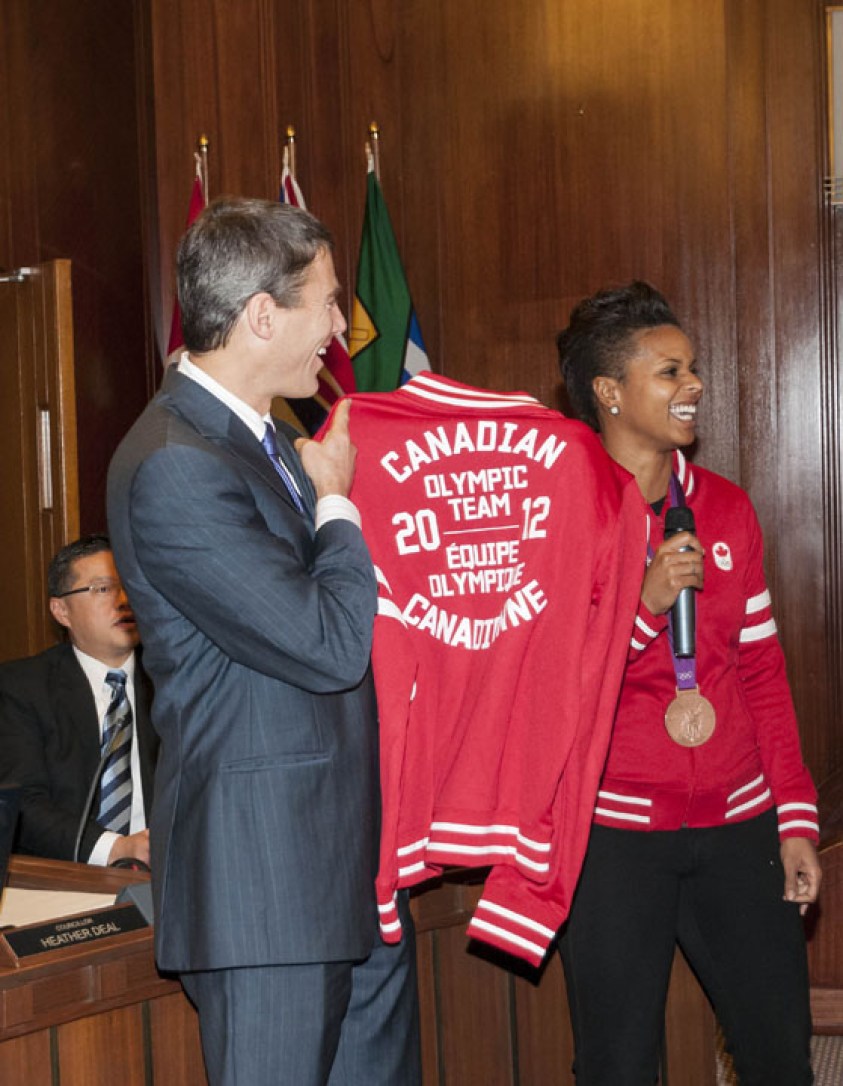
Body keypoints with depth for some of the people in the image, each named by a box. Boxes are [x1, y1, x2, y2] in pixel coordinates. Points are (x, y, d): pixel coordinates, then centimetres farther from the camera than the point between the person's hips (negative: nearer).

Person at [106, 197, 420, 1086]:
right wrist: (337, 499, -7)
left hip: (352, 851, 10)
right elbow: (330, 645, -21)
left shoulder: (267, 440, 13)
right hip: (265, 873, -10)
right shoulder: (173, 468, -20)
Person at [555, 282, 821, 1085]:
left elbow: (763, 671, 11)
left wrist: (795, 817, 7)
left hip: (737, 824, 4)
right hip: (615, 833, -4)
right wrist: (645, 602, -19)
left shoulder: (726, 508, 9)